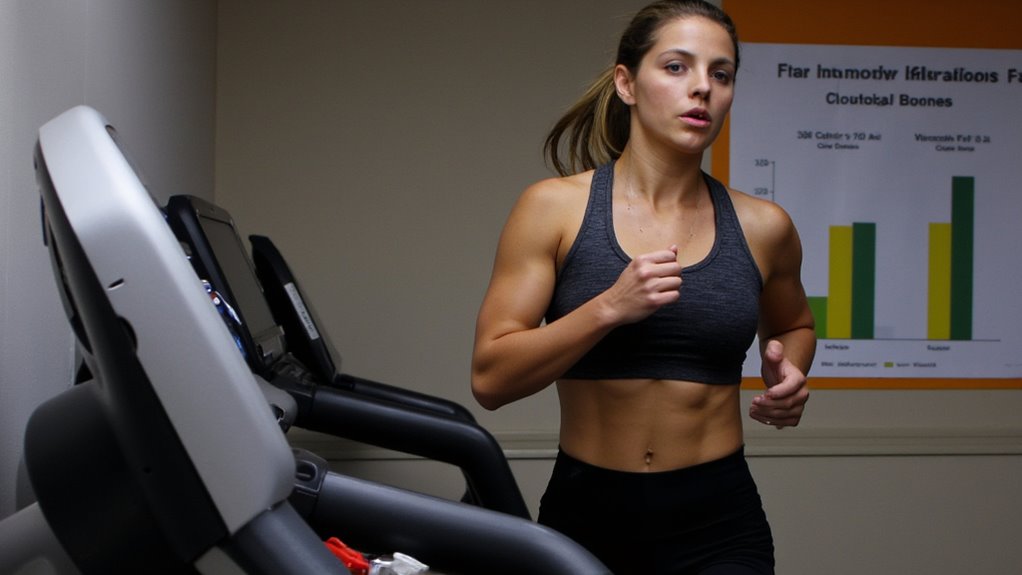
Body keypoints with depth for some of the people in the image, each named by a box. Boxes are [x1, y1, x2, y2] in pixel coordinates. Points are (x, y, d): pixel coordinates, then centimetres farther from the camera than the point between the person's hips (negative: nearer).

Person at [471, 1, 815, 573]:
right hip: (586, 512, 0)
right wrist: (608, 308, -23)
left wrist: (787, 375, 0)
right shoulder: (555, 208, -6)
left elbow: (793, 326, 21)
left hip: (718, 524, 1)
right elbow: (491, 377, -11)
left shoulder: (762, 226, 0)